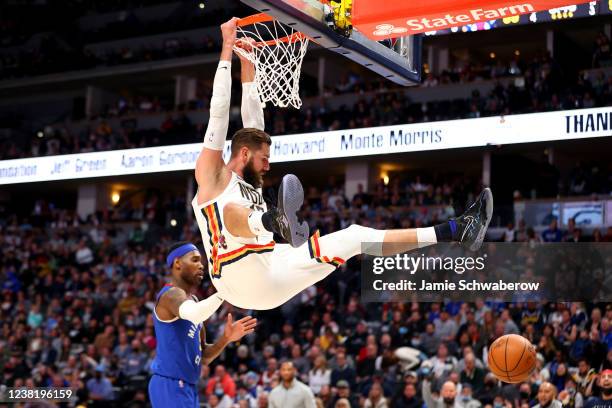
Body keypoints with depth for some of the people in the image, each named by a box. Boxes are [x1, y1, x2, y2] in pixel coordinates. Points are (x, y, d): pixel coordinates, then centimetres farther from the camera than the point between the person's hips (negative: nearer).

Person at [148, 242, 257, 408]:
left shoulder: (193, 300, 18)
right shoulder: (172, 294, -12)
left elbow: (203, 356, 19)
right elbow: (192, 314, -39)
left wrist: (226, 339, 2)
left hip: (187, 386, 10)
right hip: (171, 385, -10)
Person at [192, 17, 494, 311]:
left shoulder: (249, 183, 28)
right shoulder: (211, 173, 6)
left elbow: (253, 121, 29)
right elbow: (219, 109, 0)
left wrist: (248, 68, 28)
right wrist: (227, 49, 3)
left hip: (271, 283, 7)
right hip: (239, 278, -7)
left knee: (352, 238, 2)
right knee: (233, 211, -36)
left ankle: (453, 231, -1)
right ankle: (276, 221, -74)